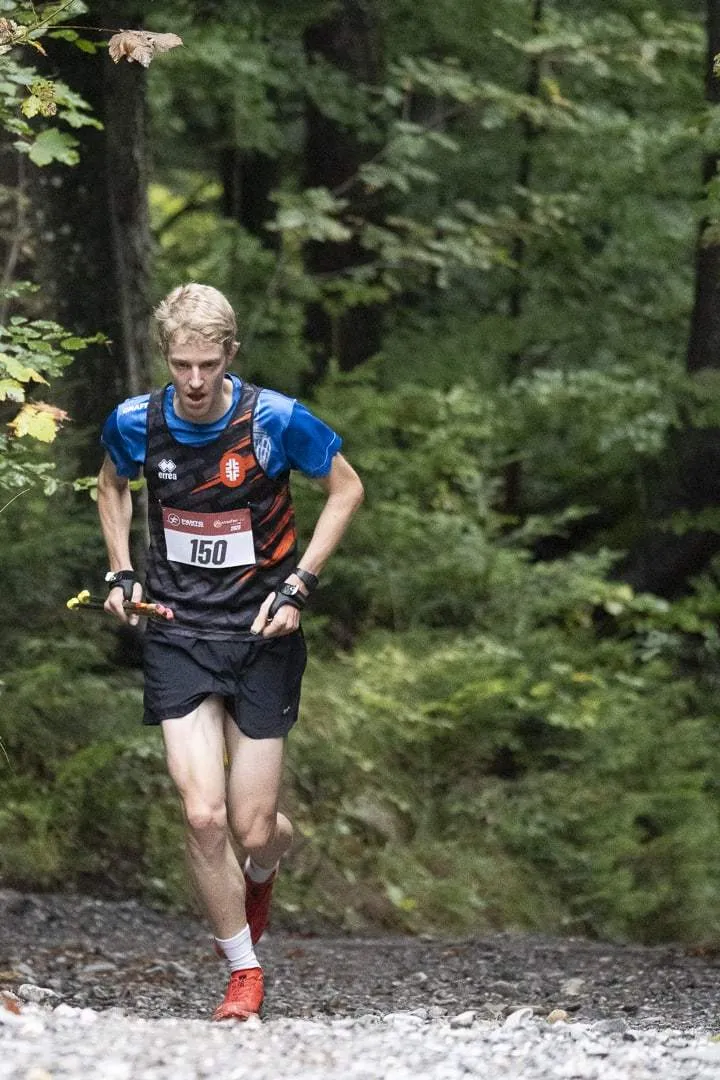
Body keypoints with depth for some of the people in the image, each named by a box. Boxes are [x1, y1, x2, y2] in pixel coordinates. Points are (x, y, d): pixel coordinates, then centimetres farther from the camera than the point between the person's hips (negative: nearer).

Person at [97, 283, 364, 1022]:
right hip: (178, 634, 1)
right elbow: (112, 484, 17)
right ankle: (244, 973, 7)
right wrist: (120, 572, 6)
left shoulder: (276, 421, -14)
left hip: (262, 635, -1)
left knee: (253, 831, 0)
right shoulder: (134, 424, -6)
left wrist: (298, 585, -7)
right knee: (204, 817, -12)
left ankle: (265, 864, 40)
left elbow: (346, 489, 1)